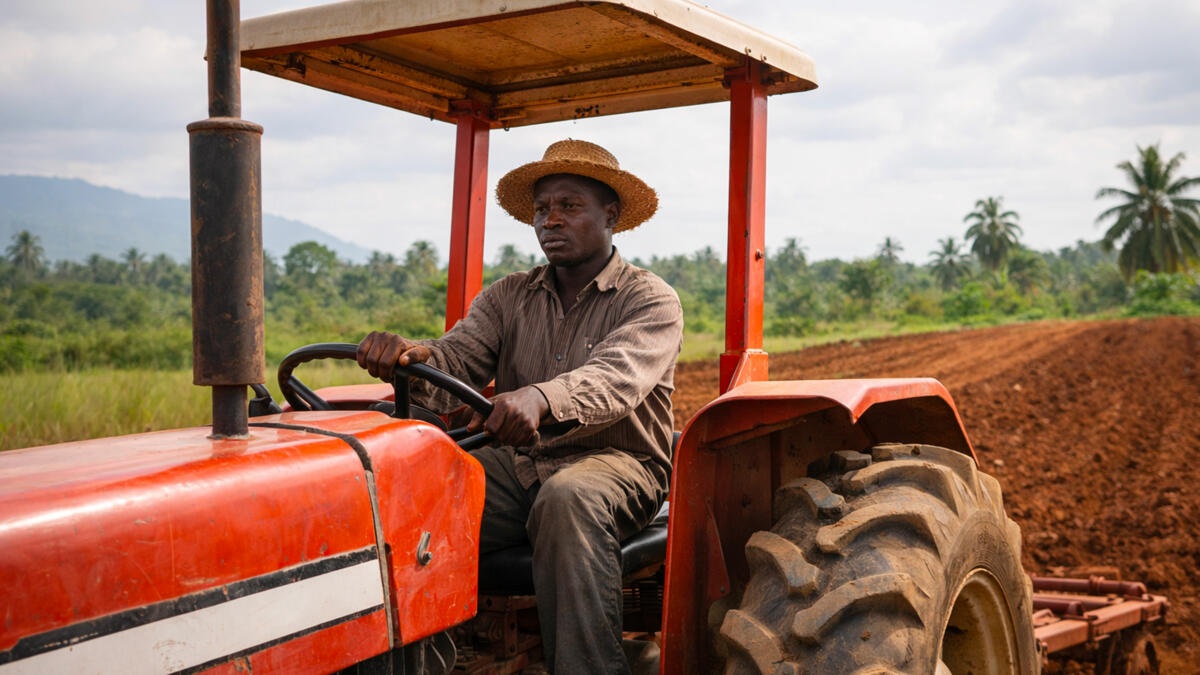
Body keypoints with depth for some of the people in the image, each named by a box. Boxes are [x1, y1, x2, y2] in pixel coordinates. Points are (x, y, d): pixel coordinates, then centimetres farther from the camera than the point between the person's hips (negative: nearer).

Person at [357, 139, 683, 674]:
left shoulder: (651, 301, -2)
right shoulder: (507, 298, 13)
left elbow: (615, 379, -22)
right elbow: (458, 360, -3)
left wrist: (539, 398, -43)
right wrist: (412, 355, -29)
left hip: (614, 463, -4)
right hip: (515, 463, 4)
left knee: (568, 499, -38)